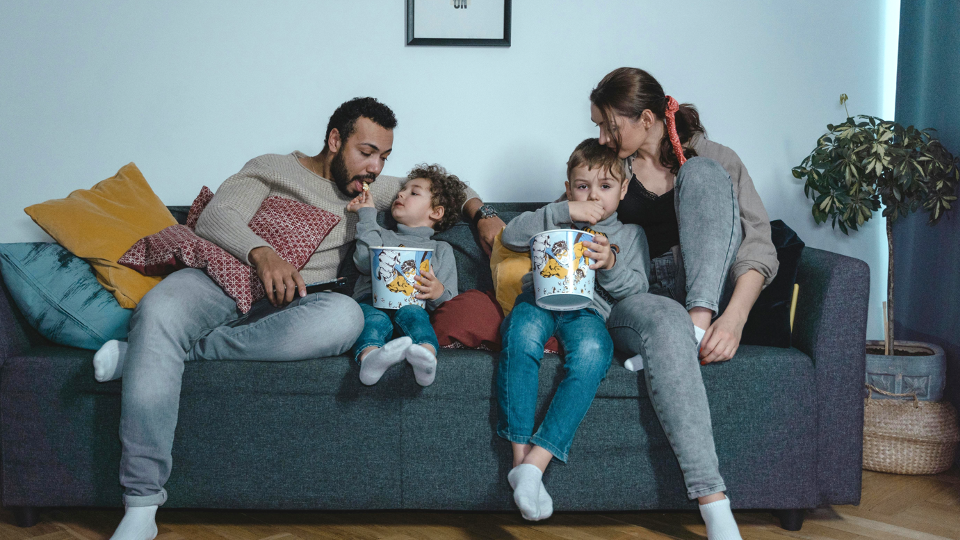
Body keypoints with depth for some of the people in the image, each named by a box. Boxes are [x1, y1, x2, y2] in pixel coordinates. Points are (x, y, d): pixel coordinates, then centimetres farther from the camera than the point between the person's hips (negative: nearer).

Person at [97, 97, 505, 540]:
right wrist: (262, 253, -19)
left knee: (345, 315, -36)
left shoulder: (370, 190, 27)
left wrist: (481, 212, 18)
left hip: (287, 306, 2)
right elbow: (214, 218, 0)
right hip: (223, 278, -2)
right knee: (159, 311, -38)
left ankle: (145, 352, -28)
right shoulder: (271, 169, 15)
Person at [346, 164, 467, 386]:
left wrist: (438, 292, -9)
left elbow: (450, 302, 17)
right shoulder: (381, 235, 33)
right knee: (374, 318, -36)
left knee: (412, 313, -36)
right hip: (371, 301, 0)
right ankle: (370, 358, -68)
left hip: (411, 303, 0)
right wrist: (367, 214, 15)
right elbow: (365, 262, 7)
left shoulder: (441, 250, 29)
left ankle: (426, 357, -67)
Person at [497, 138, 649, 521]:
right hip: (539, 298, 0)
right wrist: (565, 211, 0)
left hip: (586, 308, 0)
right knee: (522, 336, -38)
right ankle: (520, 456, -36)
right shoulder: (556, 219, 26)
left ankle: (536, 462, -41)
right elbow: (510, 236, 7)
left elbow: (638, 289, 13)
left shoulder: (630, 234, 26)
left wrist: (610, 265, -8)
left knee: (591, 353, -38)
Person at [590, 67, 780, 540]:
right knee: (665, 323, -40)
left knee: (701, 174, -18)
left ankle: (698, 326, -32)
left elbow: (759, 247, -6)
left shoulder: (713, 158, 5)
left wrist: (735, 316, -24)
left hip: (707, 296, 0)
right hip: (636, 300, 0)